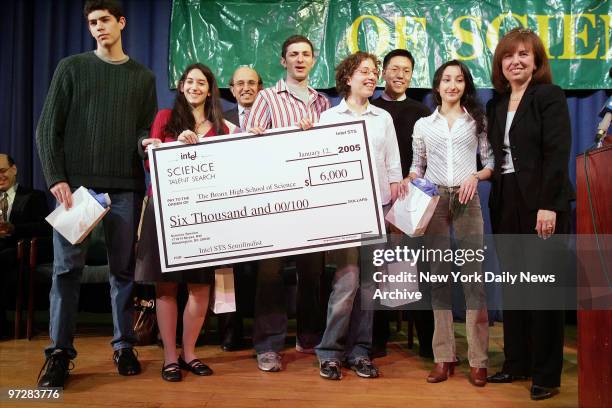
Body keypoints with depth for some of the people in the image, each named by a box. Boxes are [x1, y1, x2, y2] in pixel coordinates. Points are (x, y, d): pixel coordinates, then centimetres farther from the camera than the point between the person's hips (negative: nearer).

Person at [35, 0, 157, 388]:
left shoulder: (143, 76, 14)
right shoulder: (72, 67, 8)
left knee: (124, 269, 4)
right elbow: (48, 128, 3)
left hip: (125, 186, 1)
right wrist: (56, 178, -7)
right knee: (67, 268, -1)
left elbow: (148, 131, 10)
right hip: (76, 182, -1)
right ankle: (60, 353, 8)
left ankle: (124, 346, 15)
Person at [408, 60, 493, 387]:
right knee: (439, 276, 2)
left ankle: (477, 359, 1)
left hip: (467, 200, -1)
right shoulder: (423, 125, 13)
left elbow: (491, 161, 7)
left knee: (473, 275, -6)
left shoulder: (477, 121, 10)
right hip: (433, 201, 1)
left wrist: (475, 176, -12)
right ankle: (443, 356, 9)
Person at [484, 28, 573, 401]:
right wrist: (497, 201, 5)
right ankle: (516, 363, 22)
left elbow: (558, 153, -13)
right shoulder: (496, 104, 14)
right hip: (506, 204, 6)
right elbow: (497, 156, 12)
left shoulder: (550, 96, -4)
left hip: (541, 203, -6)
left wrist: (548, 206, -21)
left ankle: (546, 373, 13)